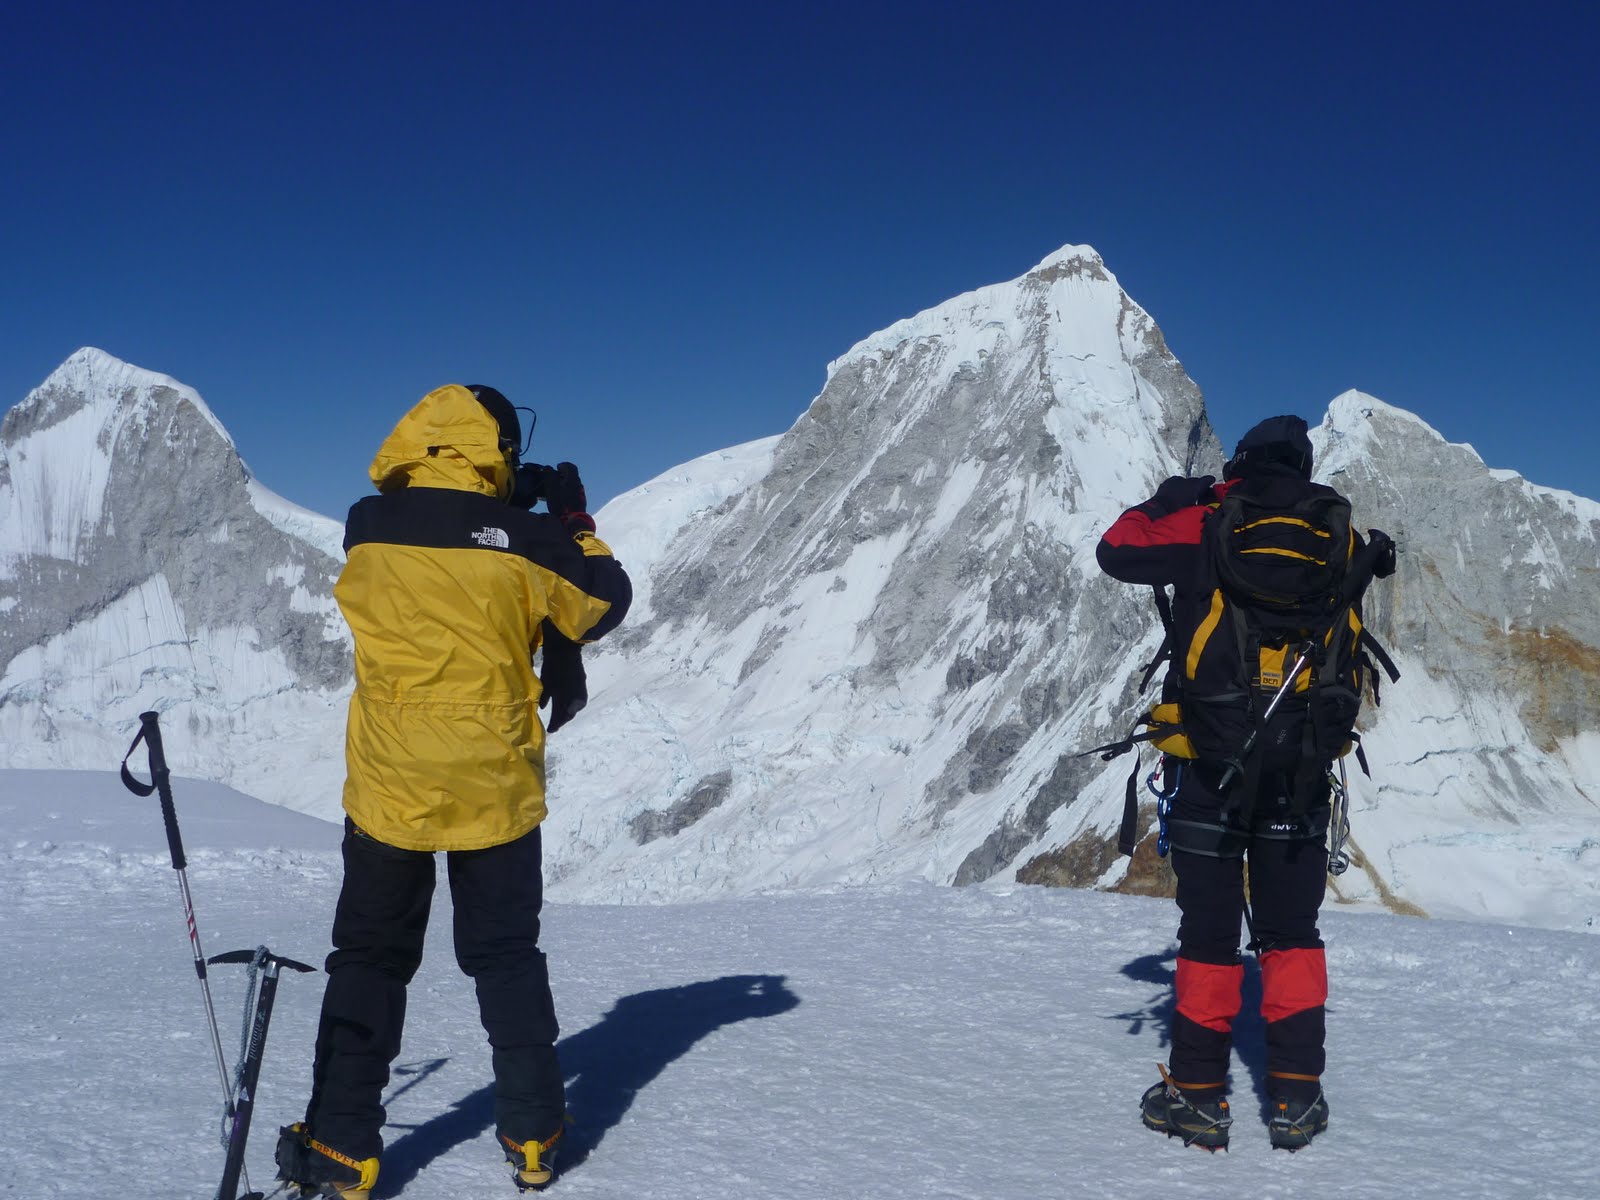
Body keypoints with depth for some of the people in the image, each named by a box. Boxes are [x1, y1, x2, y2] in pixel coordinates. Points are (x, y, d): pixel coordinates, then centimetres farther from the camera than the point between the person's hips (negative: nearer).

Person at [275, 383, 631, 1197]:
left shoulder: (367, 529, -4)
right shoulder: (522, 537, -10)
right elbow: (604, 605, 3)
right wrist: (572, 520, 14)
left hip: (388, 788, 1)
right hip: (494, 788, -1)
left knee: (370, 960, 14)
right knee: (507, 958, 15)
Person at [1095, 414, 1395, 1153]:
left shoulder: (1206, 521, -2)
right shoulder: (1340, 531, 6)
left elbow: (1115, 551, 10)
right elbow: (1349, 653, 14)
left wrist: (1163, 503, 24)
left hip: (1210, 761, -2)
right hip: (1304, 769, 2)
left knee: (1209, 932, 5)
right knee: (1292, 934, 12)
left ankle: (1198, 1095, 9)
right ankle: (1296, 1097, 12)